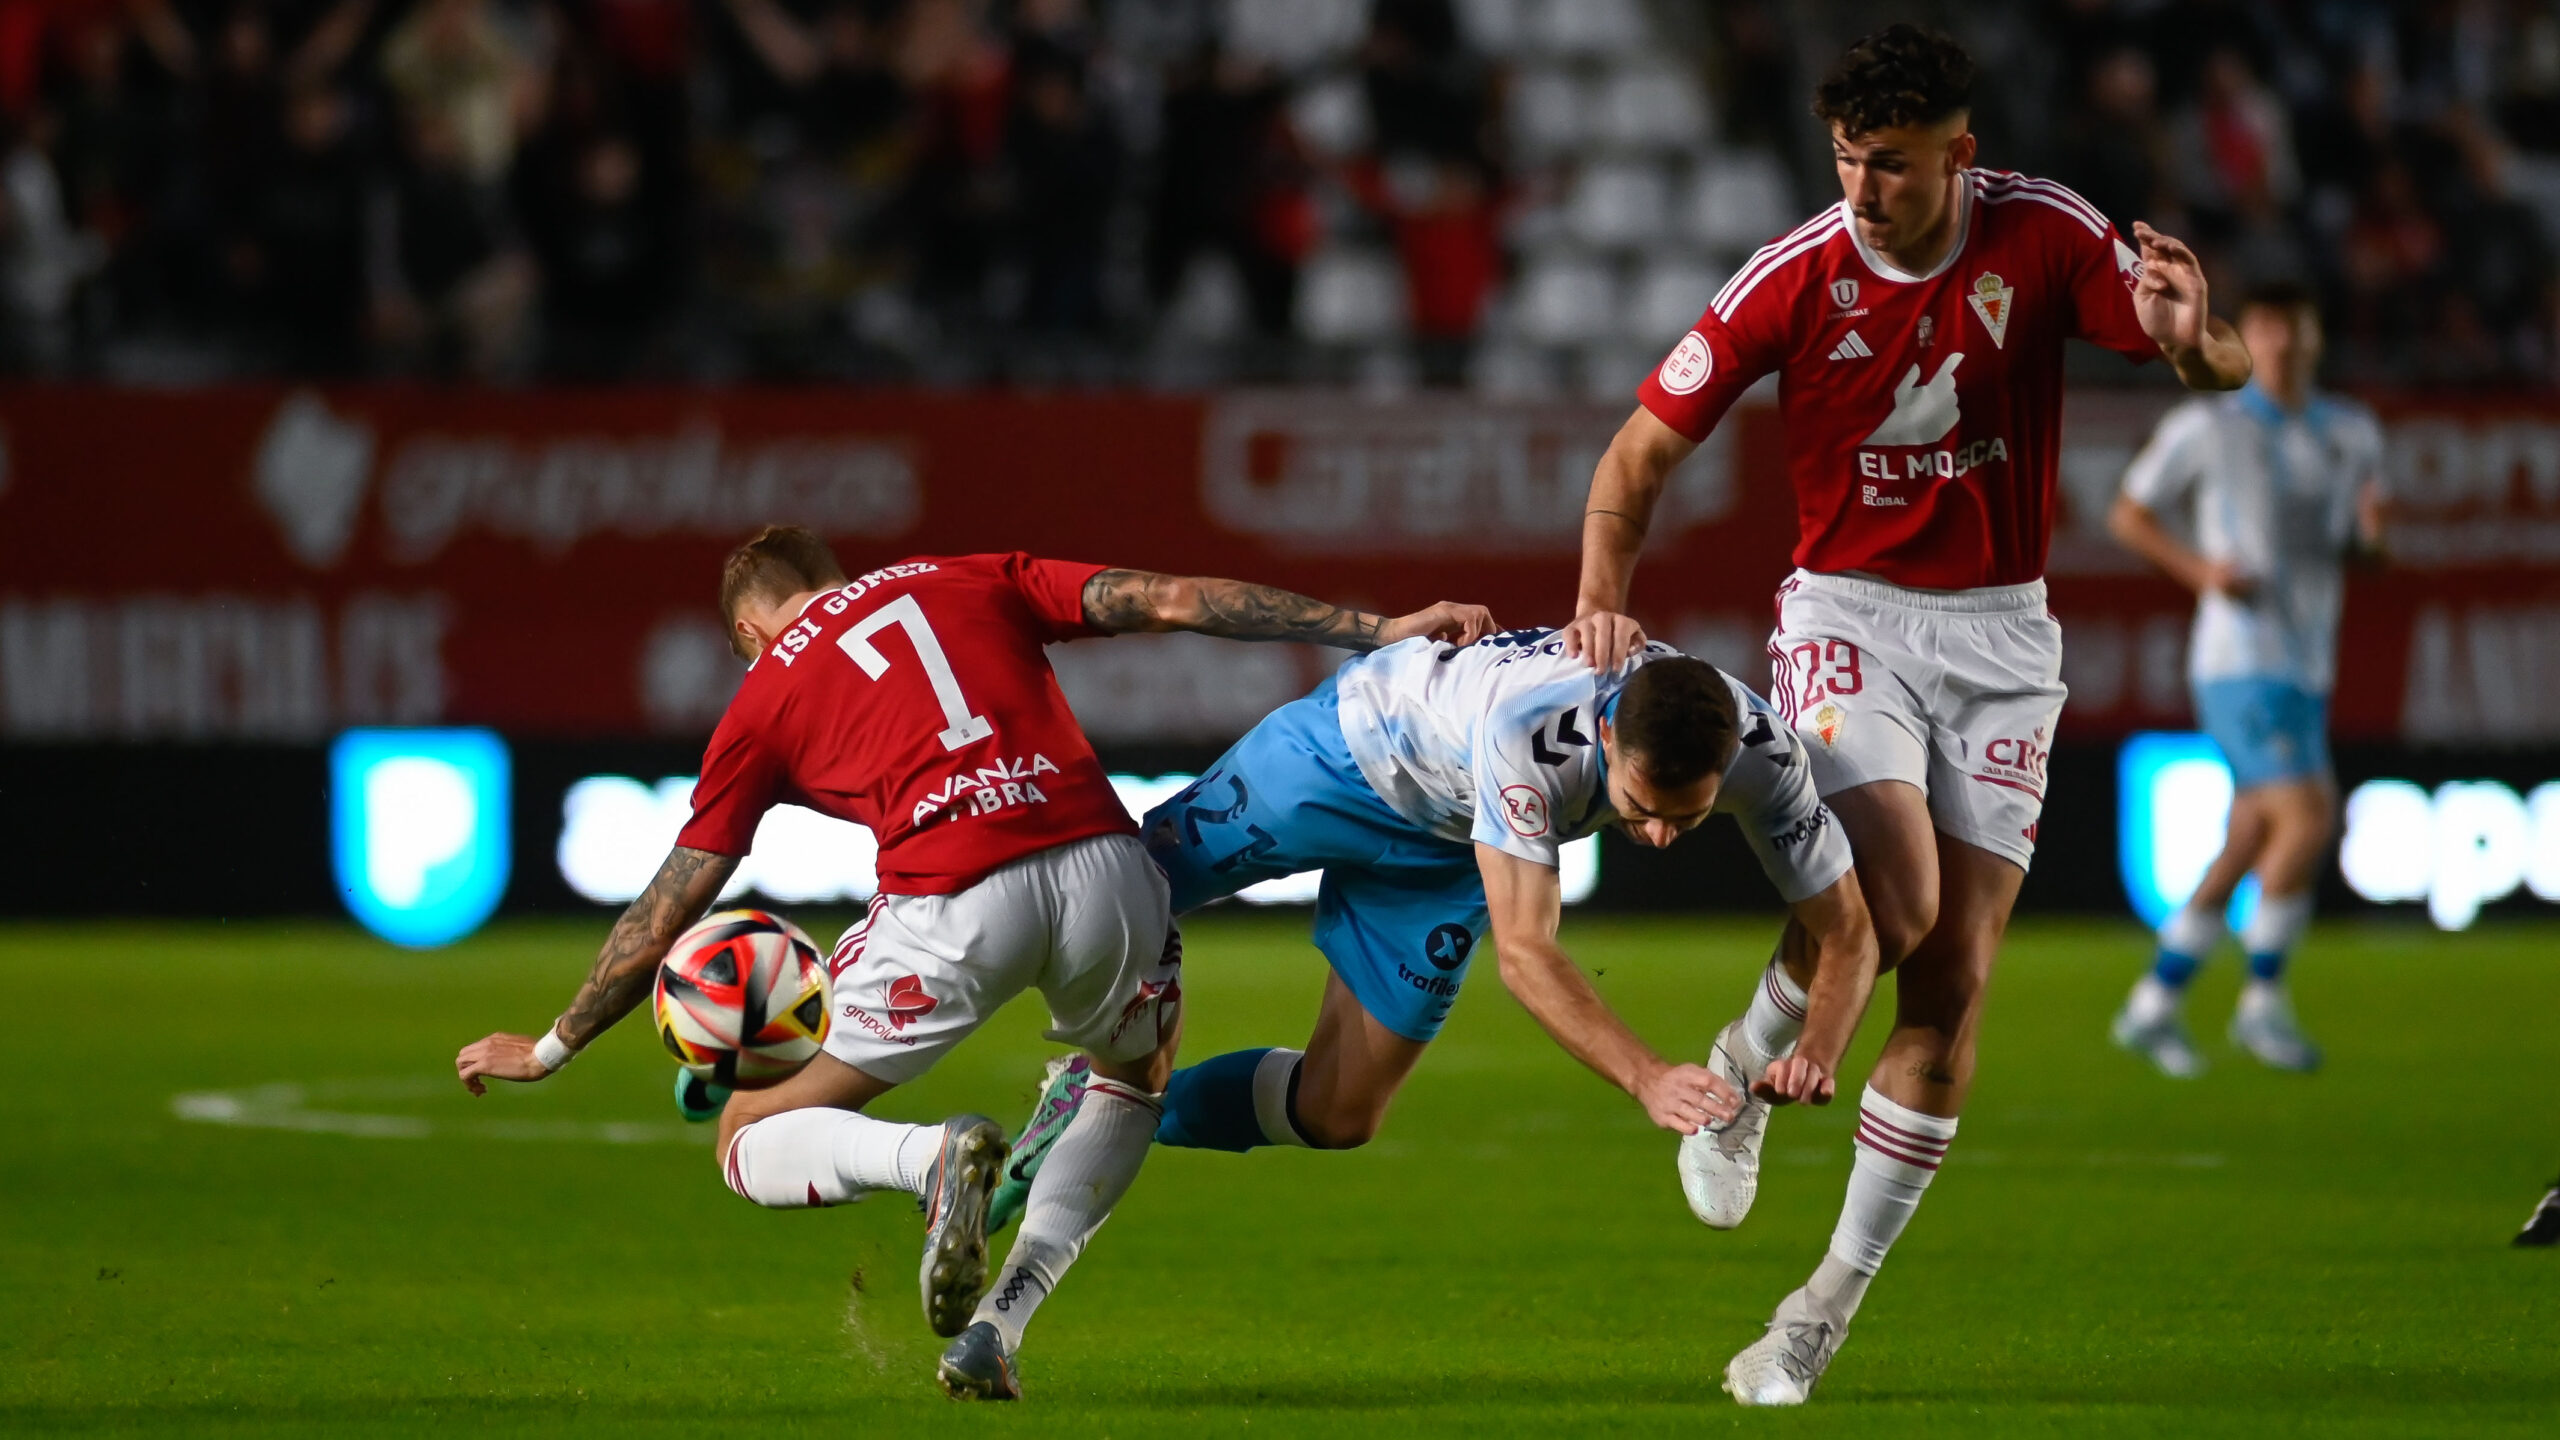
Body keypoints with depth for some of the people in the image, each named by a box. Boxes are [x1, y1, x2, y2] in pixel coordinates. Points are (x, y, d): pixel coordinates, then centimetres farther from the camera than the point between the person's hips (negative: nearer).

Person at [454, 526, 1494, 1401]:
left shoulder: (763, 701, 21)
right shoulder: (970, 579, 26)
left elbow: (665, 915, 25)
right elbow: (1174, 602, 16)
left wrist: (550, 1049, 38)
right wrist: (1379, 631, 18)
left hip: (949, 909, -3)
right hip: (1102, 868, 3)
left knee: (752, 1147, 14)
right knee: (1135, 1083, 35)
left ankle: (932, 1157, -19)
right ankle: (1000, 1326, 14)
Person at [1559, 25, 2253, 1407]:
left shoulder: (2044, 234, -10)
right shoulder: (1794, 277, -12)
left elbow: (2223, 366, -11)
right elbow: (1646, 445, -4)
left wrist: (2195, 339, -36)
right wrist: (1602, 598, -21)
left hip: (2002, 631, 2)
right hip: (1848, 611, -2)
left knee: (1954, 981, -3)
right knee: (1894, 897, -27)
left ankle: (1828, 1308, 8)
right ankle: (1746, 1074, 6)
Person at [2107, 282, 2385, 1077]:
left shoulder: (2353, 433, 11)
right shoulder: (2205, 427, -4)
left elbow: (2360, 548, 19)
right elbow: (2128, 515, 4)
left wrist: (2371, 530, -6)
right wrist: (2199, 568, -13)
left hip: (2306, 676, 7)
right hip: (2238, 662, -7)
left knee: (2248, 850, 9)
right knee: (2308, 818, -20)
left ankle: (2153, 1006, 20)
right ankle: (2263, 1003, -8)